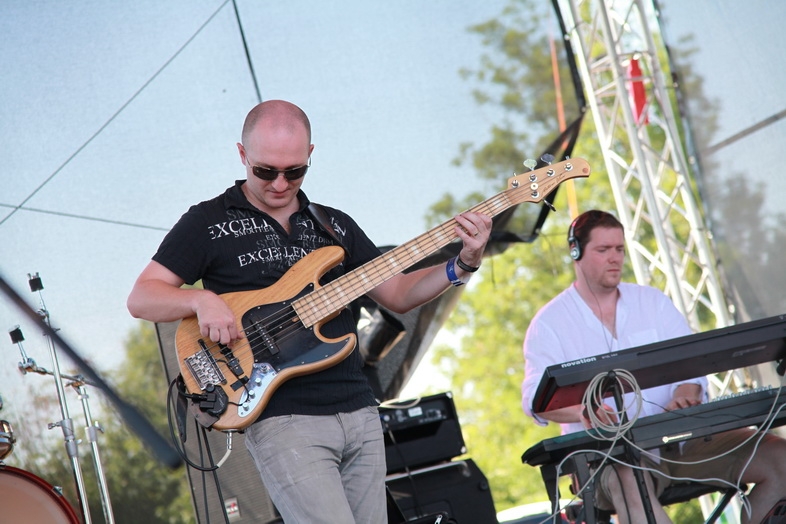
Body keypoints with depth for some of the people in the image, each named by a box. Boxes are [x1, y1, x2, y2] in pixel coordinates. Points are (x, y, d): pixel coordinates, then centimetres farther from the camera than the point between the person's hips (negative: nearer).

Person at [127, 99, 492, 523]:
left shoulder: (334, 225, 17)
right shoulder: (209, 223, 2)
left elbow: (397, 294, 18)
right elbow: (140, 298, -1)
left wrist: (462, 265, 2)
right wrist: (201, 299, -20)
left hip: (358, 410, 6)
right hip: (283, 418, -6)